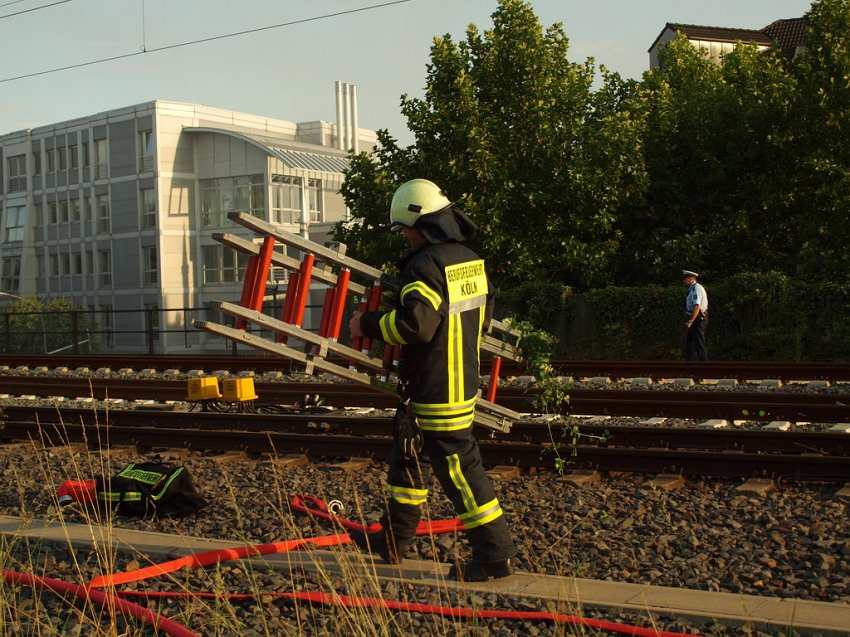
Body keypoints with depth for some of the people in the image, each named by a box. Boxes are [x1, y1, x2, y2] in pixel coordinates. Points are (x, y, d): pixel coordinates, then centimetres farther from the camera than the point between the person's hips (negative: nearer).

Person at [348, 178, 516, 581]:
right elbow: (483, 315, 20)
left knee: (458, 466, -3)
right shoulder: (471, 261, 9)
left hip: (435, 393, -10)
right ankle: (393, 540, 32)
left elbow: (414, 324, -30)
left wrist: (367, 325, -16)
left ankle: (494, 554, 5)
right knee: (410, 457, 20)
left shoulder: (426, 265, -21)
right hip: (463, 380, 10)